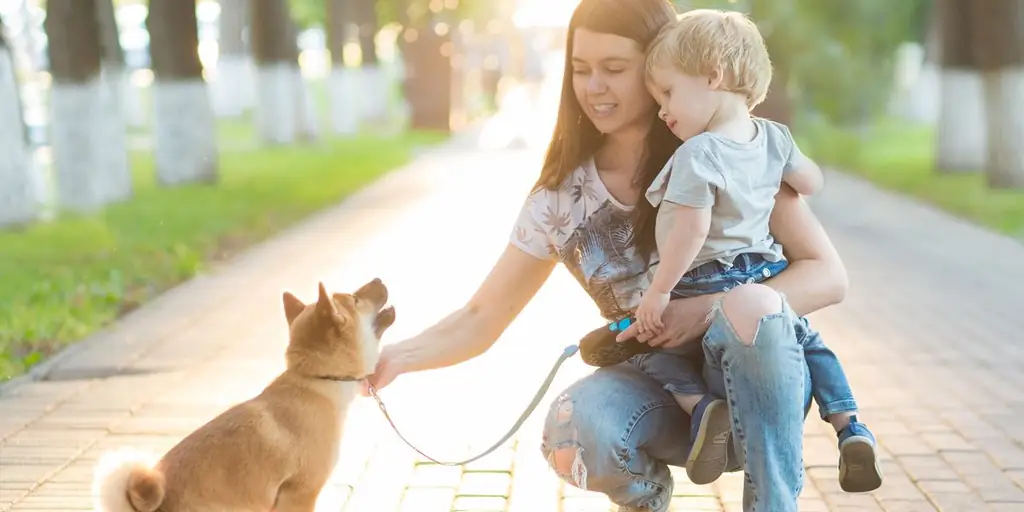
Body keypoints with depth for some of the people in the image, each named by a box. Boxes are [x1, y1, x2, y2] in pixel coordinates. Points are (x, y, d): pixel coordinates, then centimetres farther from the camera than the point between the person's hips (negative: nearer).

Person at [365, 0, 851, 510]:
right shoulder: (561, 197, -2)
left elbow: (827, 275, -11)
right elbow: (482, 317, 1)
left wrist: (712, 308, -27)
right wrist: (399, 357, -20)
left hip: (757, 380, -2)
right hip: (664, 392, 2)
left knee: (751, 307, -35)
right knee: (574, 426, -32)